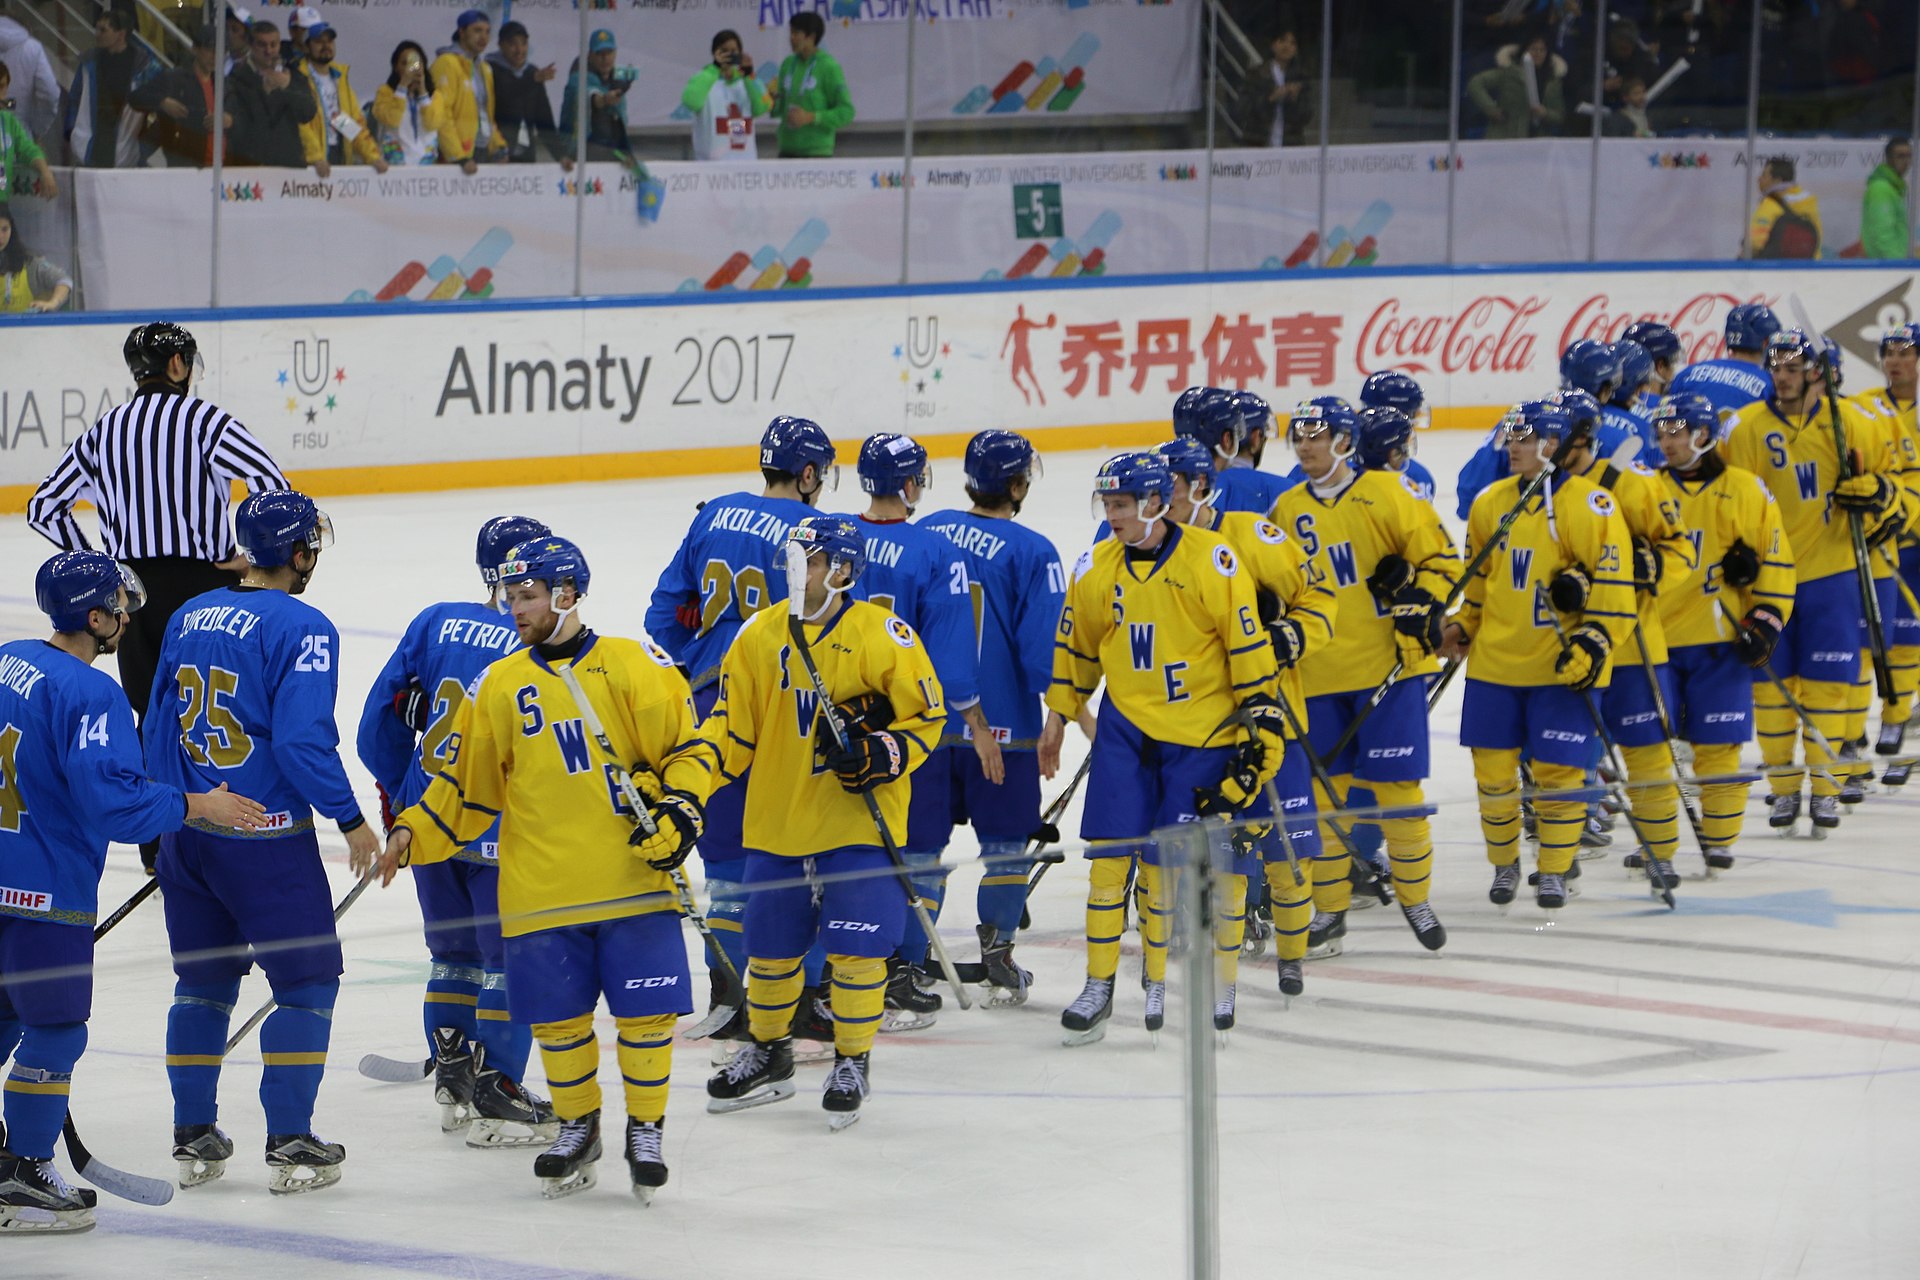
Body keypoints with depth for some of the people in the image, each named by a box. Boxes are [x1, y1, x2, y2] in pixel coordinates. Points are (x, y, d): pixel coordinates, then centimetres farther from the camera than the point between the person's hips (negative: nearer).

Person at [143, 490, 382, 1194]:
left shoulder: (188, 617, 8)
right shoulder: (301, 627, -14)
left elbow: (155, 729, 14)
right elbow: (303, 740, -21)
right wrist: (350, 820, -10)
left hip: (187, 835, 7)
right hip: (267, 840, -7)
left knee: (202, 981, 17)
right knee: (307, 979, 4)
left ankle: (193, 1138, 21)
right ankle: (290, 1145, 1)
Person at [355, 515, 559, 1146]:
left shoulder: (437, 622, 1)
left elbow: (383, 714, 5)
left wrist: (396, 792, 18)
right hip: (501, 837, -5)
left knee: (455, 953, 19)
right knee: (510, 961, 4)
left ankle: (453, 1081, 24)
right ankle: (493, 1095, 3)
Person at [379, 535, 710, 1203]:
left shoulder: (634, 665, -1)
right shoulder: (499, 685, 9)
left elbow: (687, 748, 1)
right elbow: (469, 786, 14)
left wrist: (678, 808, -14)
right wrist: (415, 834, 4)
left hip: (634, 879, -3)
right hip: (540, 890, 3)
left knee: (646, 1010, -2)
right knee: (557, 1016, 4)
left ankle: (646, 1130, 14)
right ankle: (577, 1126, 23)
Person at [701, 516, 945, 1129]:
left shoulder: (883, 636, -9)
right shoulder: (760, 635, 4)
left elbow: (927, 717, -4)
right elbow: (732, 723, 7)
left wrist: (881, 755, -20)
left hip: (860, 821, -4)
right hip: (777, 820, 4)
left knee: (856, 948, -6)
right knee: (769, 947, 13)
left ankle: (852, 1063, 12)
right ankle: (767, 1053, 32)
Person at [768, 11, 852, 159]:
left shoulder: (829, 67, -9)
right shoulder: (788, 64, 9)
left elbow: (846, 112, -10)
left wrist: (810, 117, -19)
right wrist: (771, 105, -5)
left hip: (816, 151, -6)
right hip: (788, 148, 6)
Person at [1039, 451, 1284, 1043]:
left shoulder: (1211, 560, -13)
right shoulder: (1096, 569, 0)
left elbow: (1247, 645, -7)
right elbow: (1076, 646, 14)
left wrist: (1263, 716, -6)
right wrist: (1058, 717, 16)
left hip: (1199, 734, -3)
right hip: (1125, 727, 3)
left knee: (1167, 862, 0)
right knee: (1109, 853, -4)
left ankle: (1160, 987, 15)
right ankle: (1099, 987, 4)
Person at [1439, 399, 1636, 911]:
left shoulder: (1589, 505, -10)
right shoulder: (1490, 503, 8)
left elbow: (1615, 584, -10)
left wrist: (1593, 642, -15)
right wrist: (1461, 625, 14)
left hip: (1562, 665, -5)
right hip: (1495, 662, 5)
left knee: (1557, 771, -1)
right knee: (1492, 768, 5)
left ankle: (1554, 870, 14)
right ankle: (1504, 863, 23)